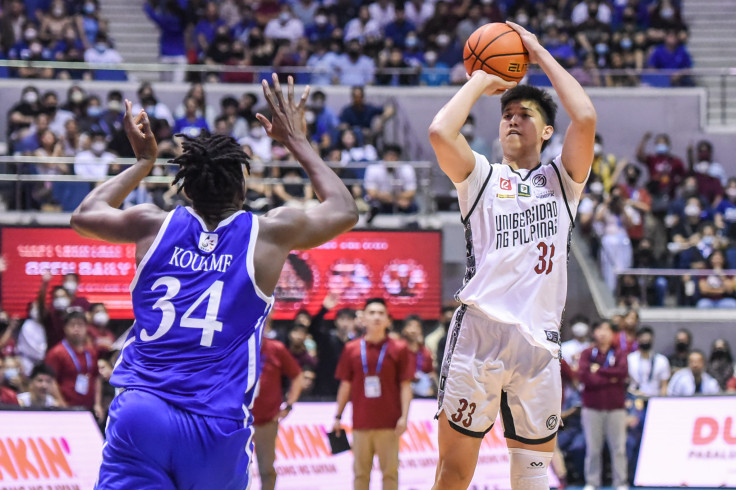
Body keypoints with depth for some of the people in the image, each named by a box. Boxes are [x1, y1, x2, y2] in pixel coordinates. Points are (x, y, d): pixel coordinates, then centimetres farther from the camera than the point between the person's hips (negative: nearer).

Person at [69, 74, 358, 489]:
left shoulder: (154, 226, 9)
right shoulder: (270, 234, 5)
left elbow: (84, 215, 31)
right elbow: (345, 210, 24)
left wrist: (143, 162, 41)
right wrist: (297, 141, 32)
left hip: (141, 411, 1)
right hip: (219, 424, 0)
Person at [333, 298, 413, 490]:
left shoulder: (398, 349, 2)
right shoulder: (352, 349, 7)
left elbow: (405, 386, 1)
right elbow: (345, 385, 12)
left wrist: (404, 417, -9)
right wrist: (338, 416, 10)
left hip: (388, 423, -2)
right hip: (361, 422, 2)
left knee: (390, 472, -2)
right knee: (360, 472, 4)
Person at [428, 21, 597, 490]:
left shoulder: (561, 179, 16)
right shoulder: (482, 177, 14)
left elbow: (585, 118, -2)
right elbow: (440, 132, -6)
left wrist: (542, 54, 7)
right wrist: (479, 82, 8)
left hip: (539, 339, 1)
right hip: (480, 331, -1)